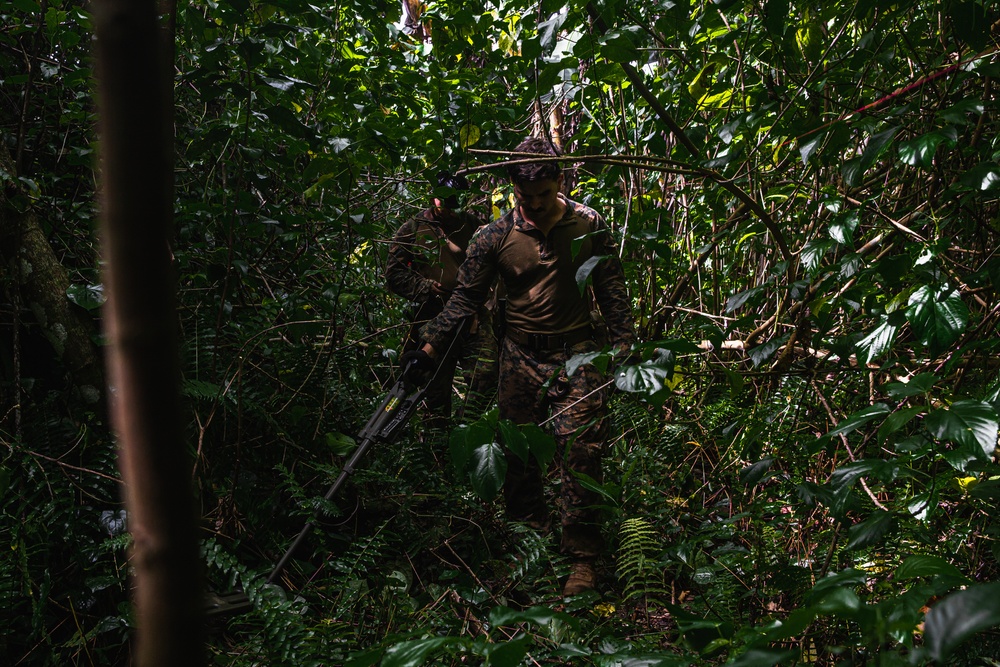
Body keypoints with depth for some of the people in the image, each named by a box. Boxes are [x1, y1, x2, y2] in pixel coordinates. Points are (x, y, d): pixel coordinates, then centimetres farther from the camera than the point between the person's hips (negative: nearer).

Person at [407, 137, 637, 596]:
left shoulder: (589, 226, -2)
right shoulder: (495, 237, -3)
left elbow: (611, 291, 5)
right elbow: (465, 297, 4)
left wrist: (624, 346, 3)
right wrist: (431, 344, 0)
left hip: (577, 355, -1)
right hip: (520, 357, 2)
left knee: (578, 455, -5)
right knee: (518, 453, 9)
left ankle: (582, 559, 5)